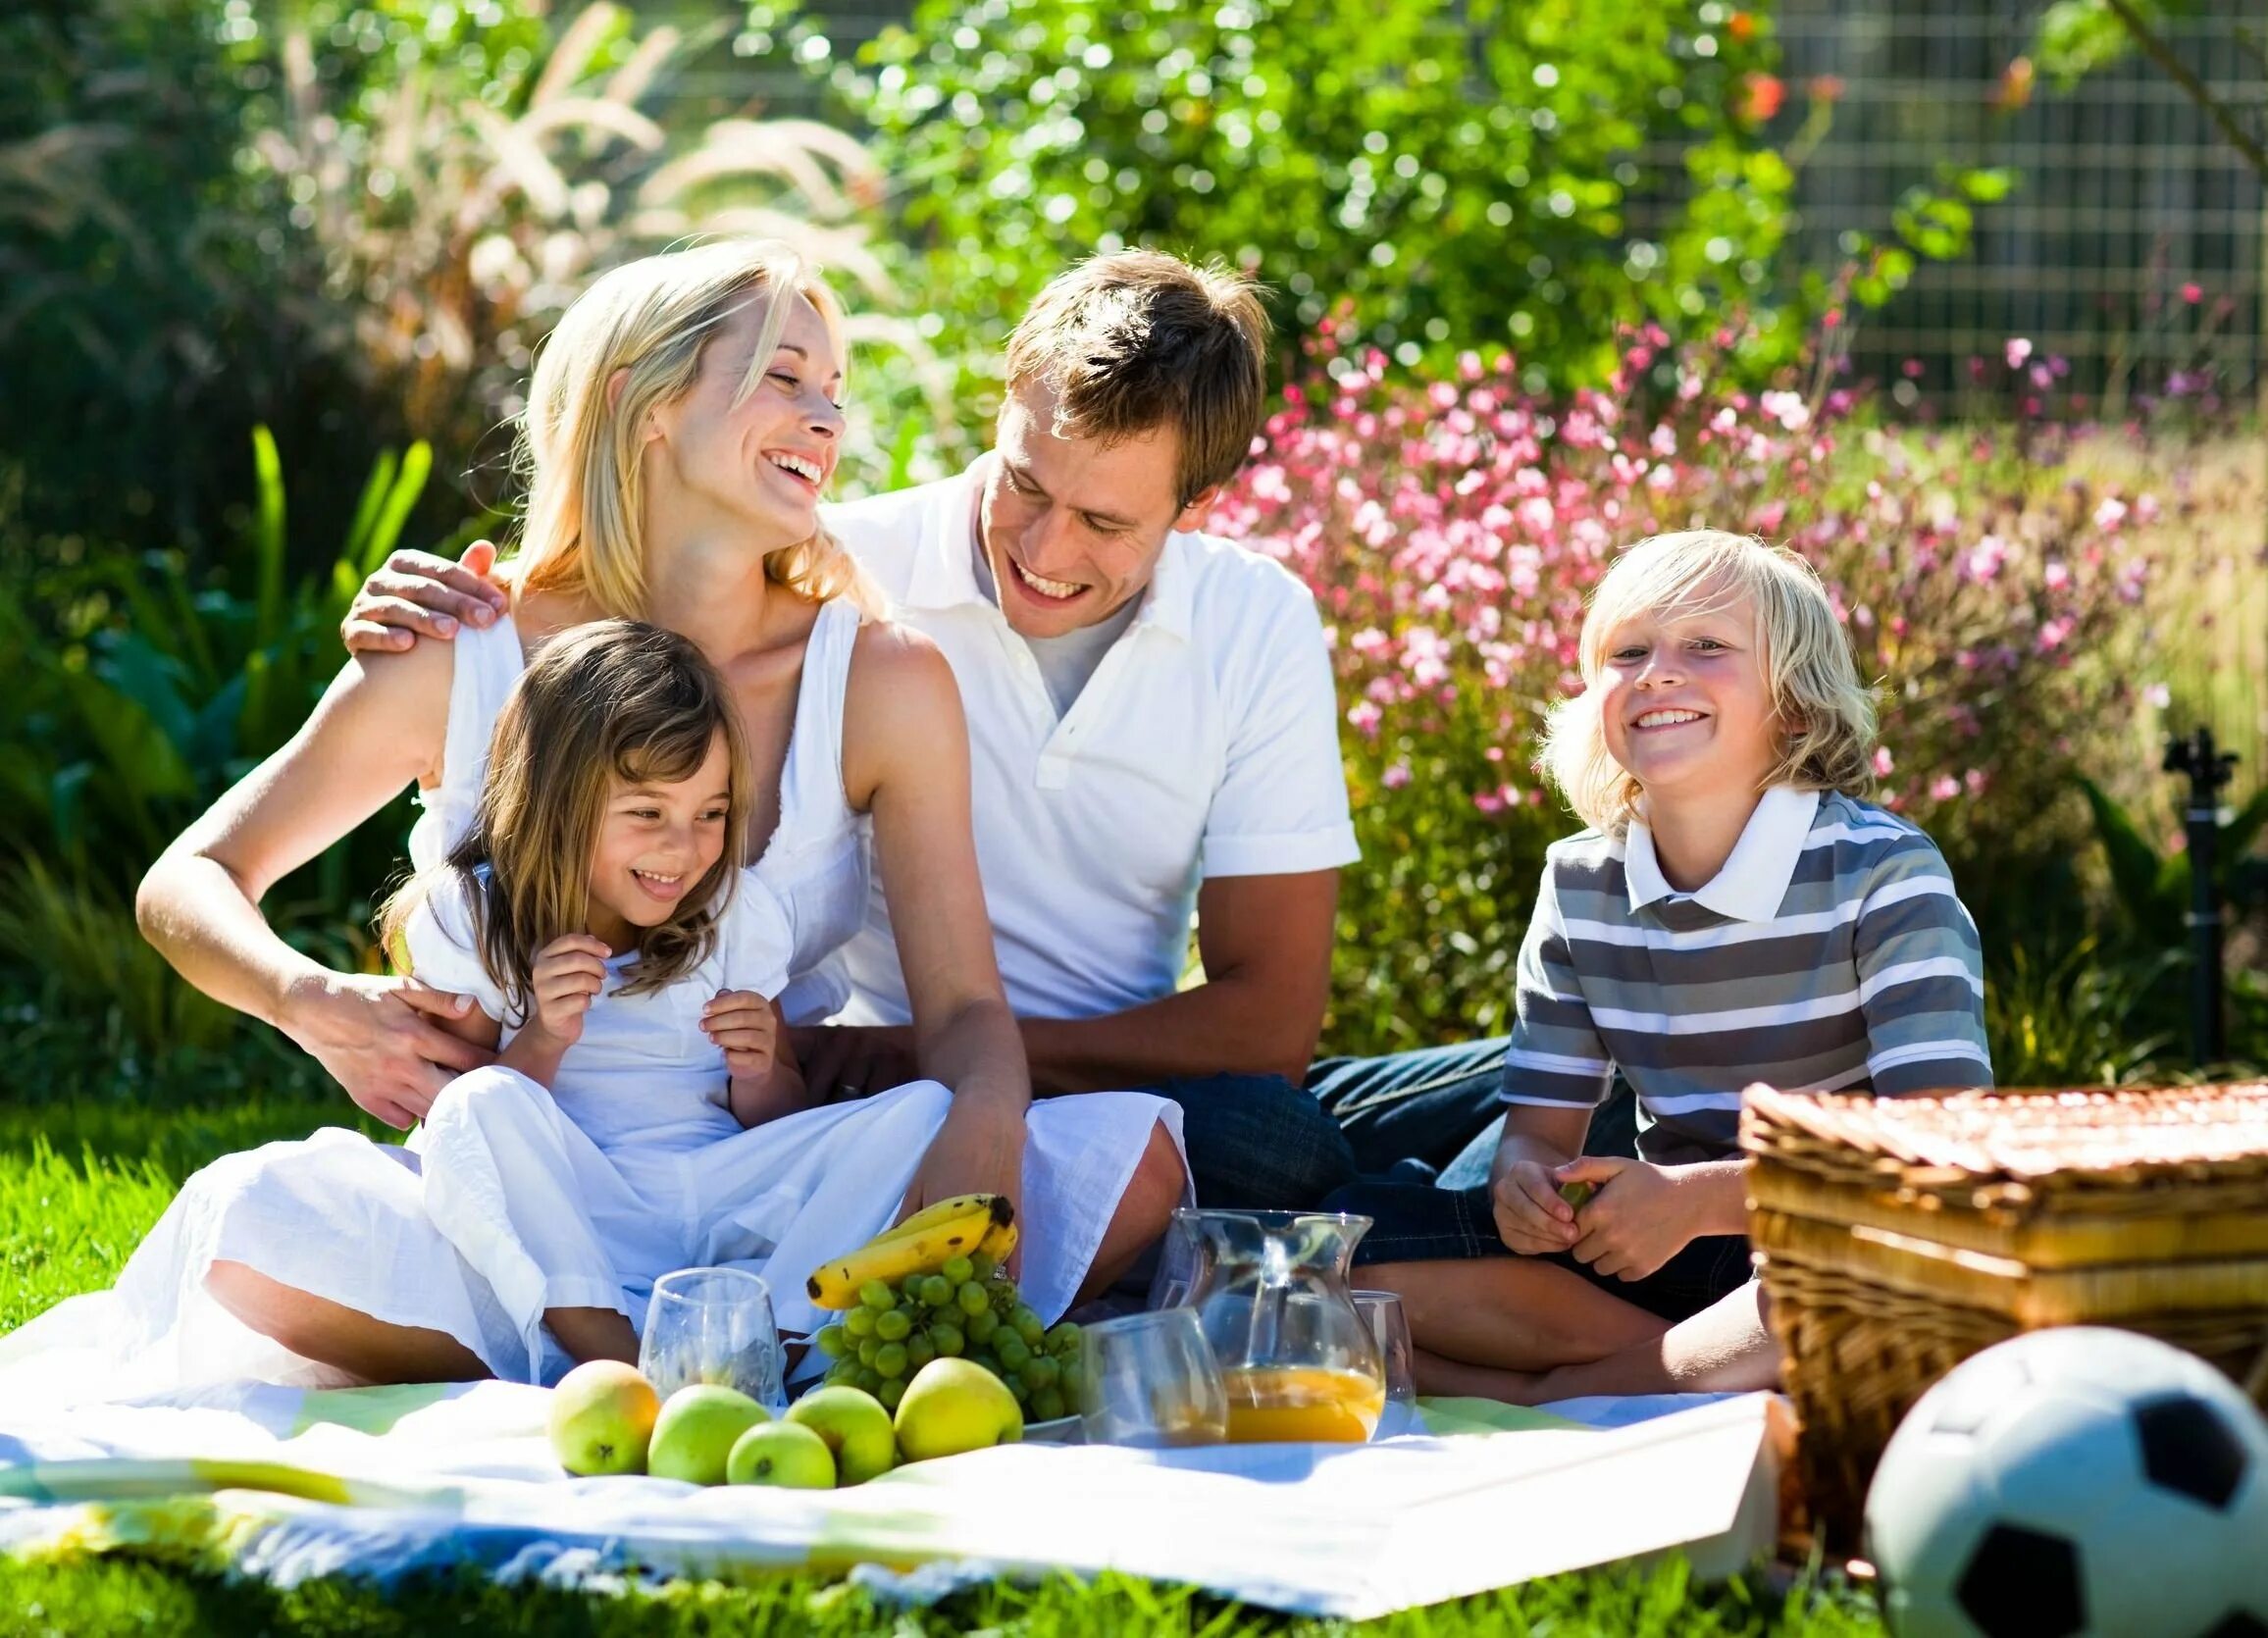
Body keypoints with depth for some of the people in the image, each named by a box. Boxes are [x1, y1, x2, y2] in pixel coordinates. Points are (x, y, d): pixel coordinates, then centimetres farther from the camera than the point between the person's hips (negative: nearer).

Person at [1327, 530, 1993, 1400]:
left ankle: (1556, 1398, -25)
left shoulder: (1884, 873, -11)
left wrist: (1698, 1197, -28)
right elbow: (1539, 1131, 7)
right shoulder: (1582, 884, 5)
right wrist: (1525, 1184, -20)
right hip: (1662, 1253, 5)